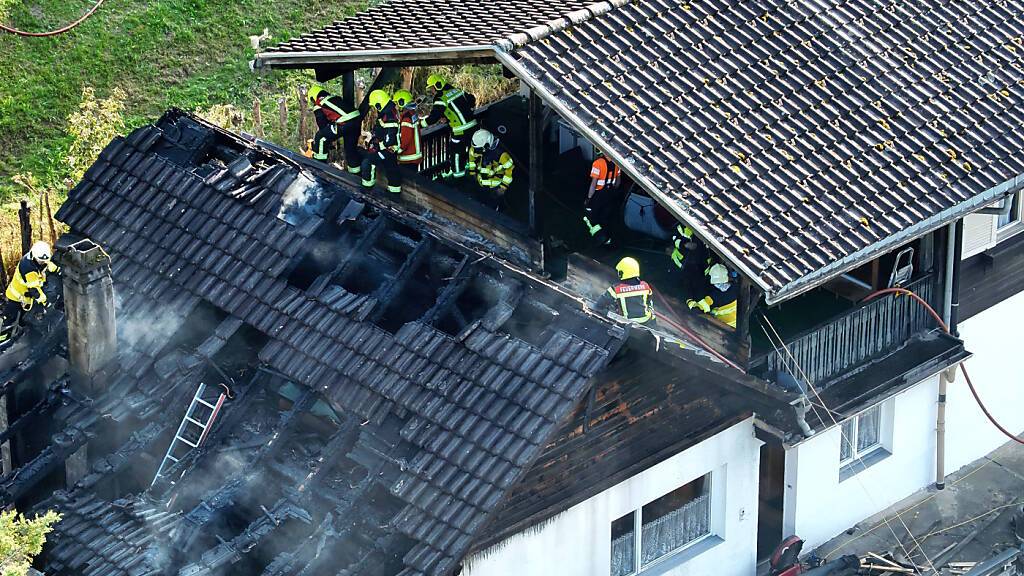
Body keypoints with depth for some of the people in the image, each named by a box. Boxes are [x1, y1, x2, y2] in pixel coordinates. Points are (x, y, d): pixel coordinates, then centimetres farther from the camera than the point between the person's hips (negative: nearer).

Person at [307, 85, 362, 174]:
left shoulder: (318, 107, 9)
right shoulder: (335, 97, 31)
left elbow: (322, 125, 8)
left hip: (345, 123, -8)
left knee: (320, 137, 6)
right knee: (350, 147, 23)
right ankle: (355, 172, 33)